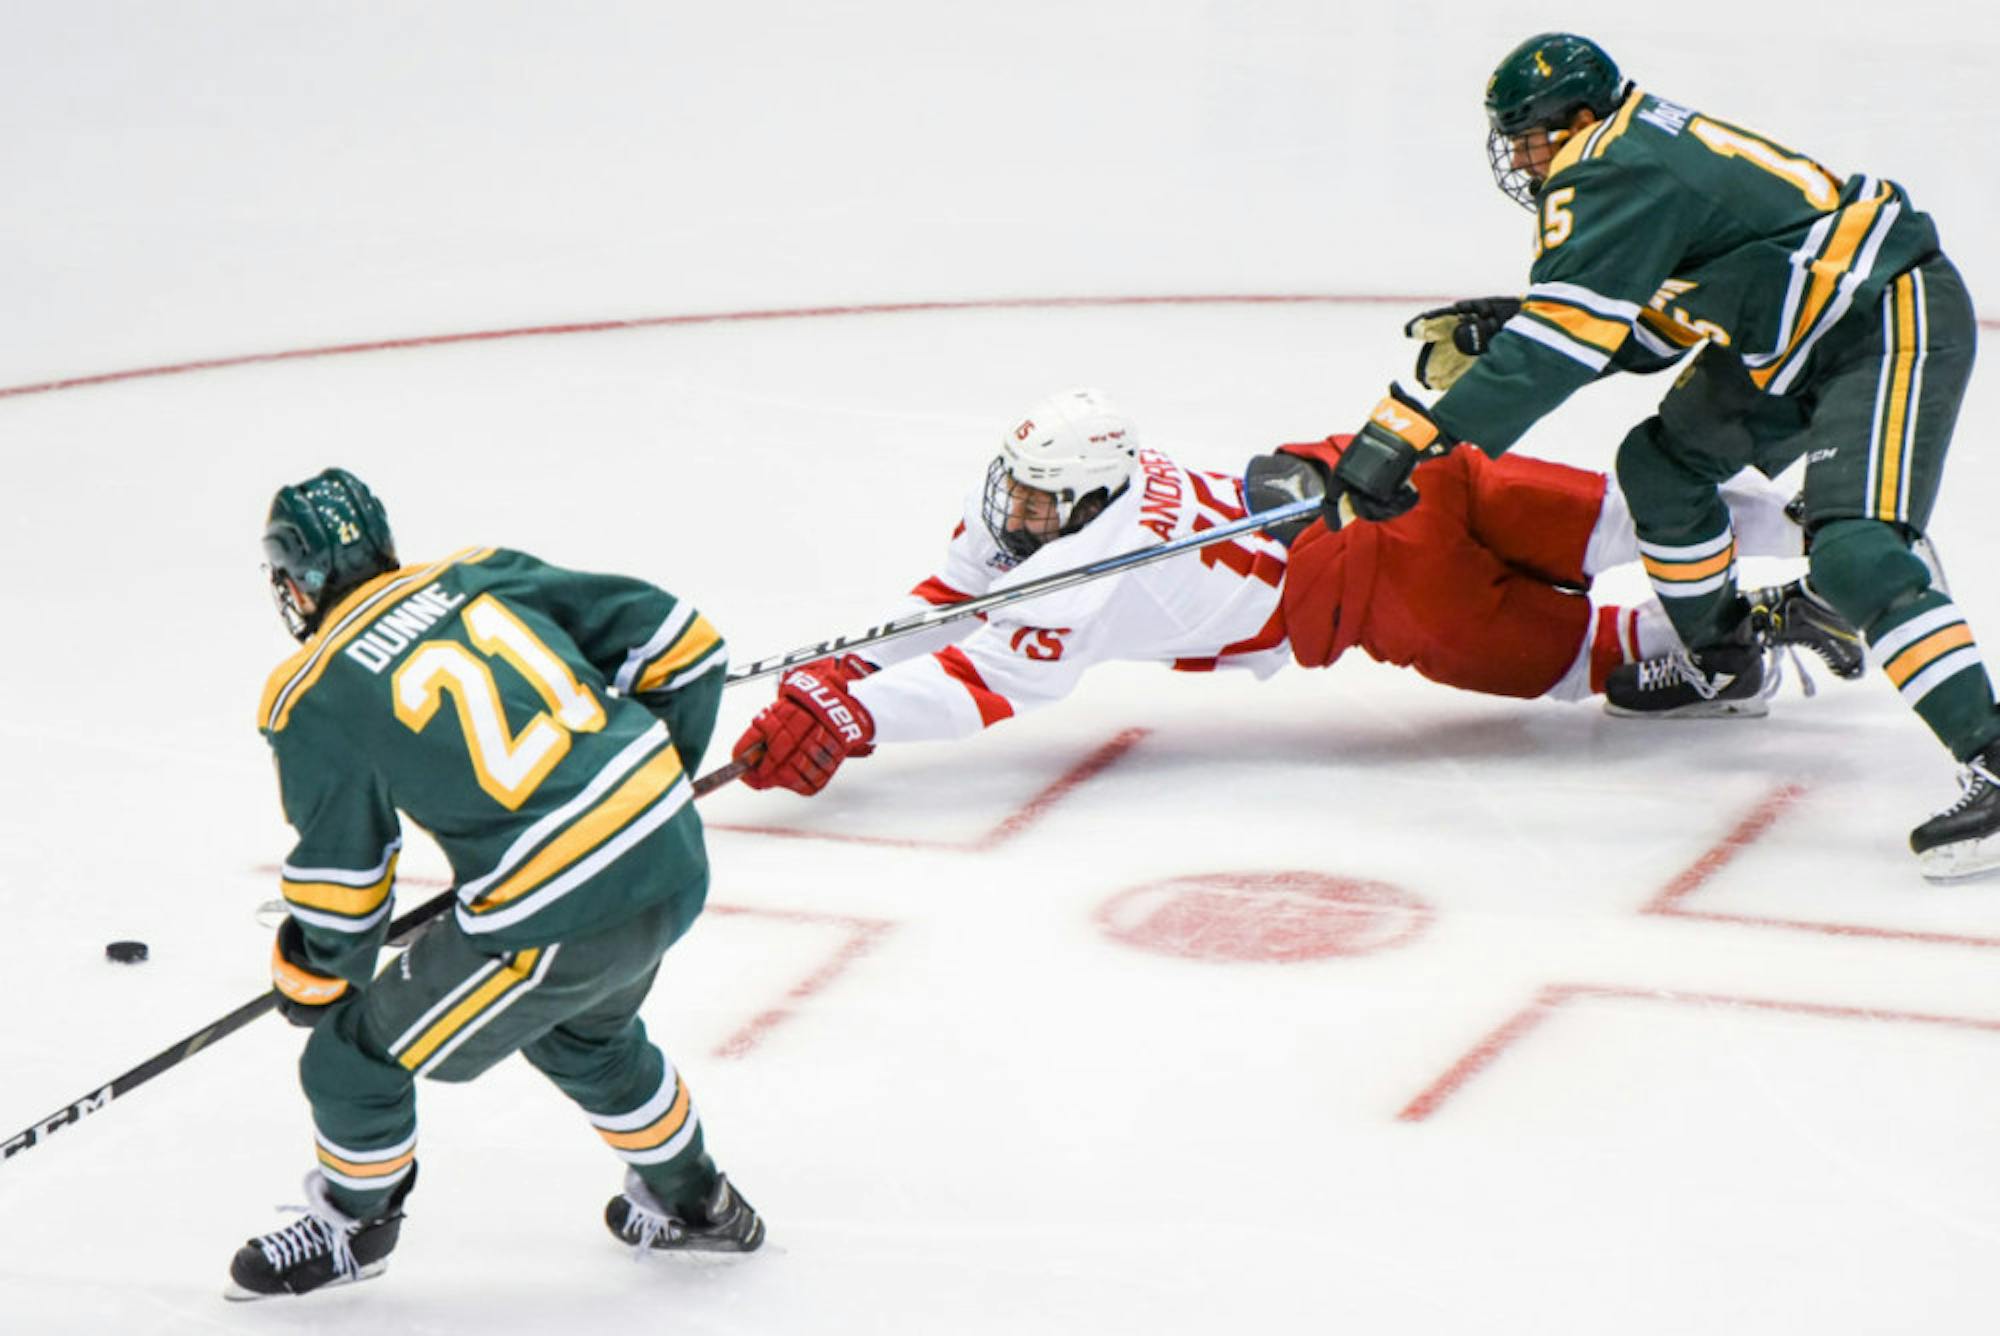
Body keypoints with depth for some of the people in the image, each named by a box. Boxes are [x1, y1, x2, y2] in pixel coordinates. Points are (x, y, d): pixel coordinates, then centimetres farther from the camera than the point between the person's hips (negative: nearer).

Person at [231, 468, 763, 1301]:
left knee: (357, 1059, 14)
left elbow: (342, 889, 1)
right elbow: (680, 644, 11)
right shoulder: (483, 576, 10)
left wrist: (310, 981, 21)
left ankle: (351, 1228, 37)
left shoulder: (310, 699, -3)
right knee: (582, 1032, 37)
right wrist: (651, 780, 25)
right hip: (674, 860, 7)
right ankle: (694, 1203, 53)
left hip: (557, 917, -7)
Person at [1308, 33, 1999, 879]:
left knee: (1854, 551, -25)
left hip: (1894, 324, -11)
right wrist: (1492, 331, 4)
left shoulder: (1623, 177, -21)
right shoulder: (1636, 158, 11)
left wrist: (1404, 436, -32)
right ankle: (1721, 661, 37)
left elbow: (1557, 347, -29)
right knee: (1661, 461, 19)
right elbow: (1646, 332, 16)